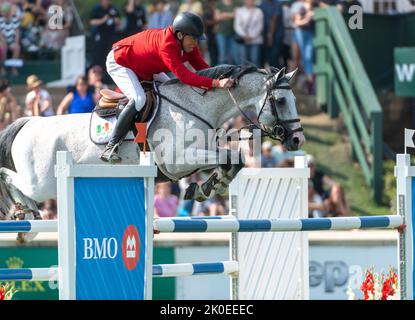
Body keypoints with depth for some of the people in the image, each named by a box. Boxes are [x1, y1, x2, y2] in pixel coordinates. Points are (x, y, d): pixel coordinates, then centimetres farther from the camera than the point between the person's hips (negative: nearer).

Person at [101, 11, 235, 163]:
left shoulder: (188, 44, -13)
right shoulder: (166, 44, -40)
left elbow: (202, 67, -10)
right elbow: (183, 75, -47)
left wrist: (222, 78, -28)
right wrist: (216, 83, -54)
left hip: (145, 68, 10)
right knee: (138, 99, -29)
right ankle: (111, 147, -25)